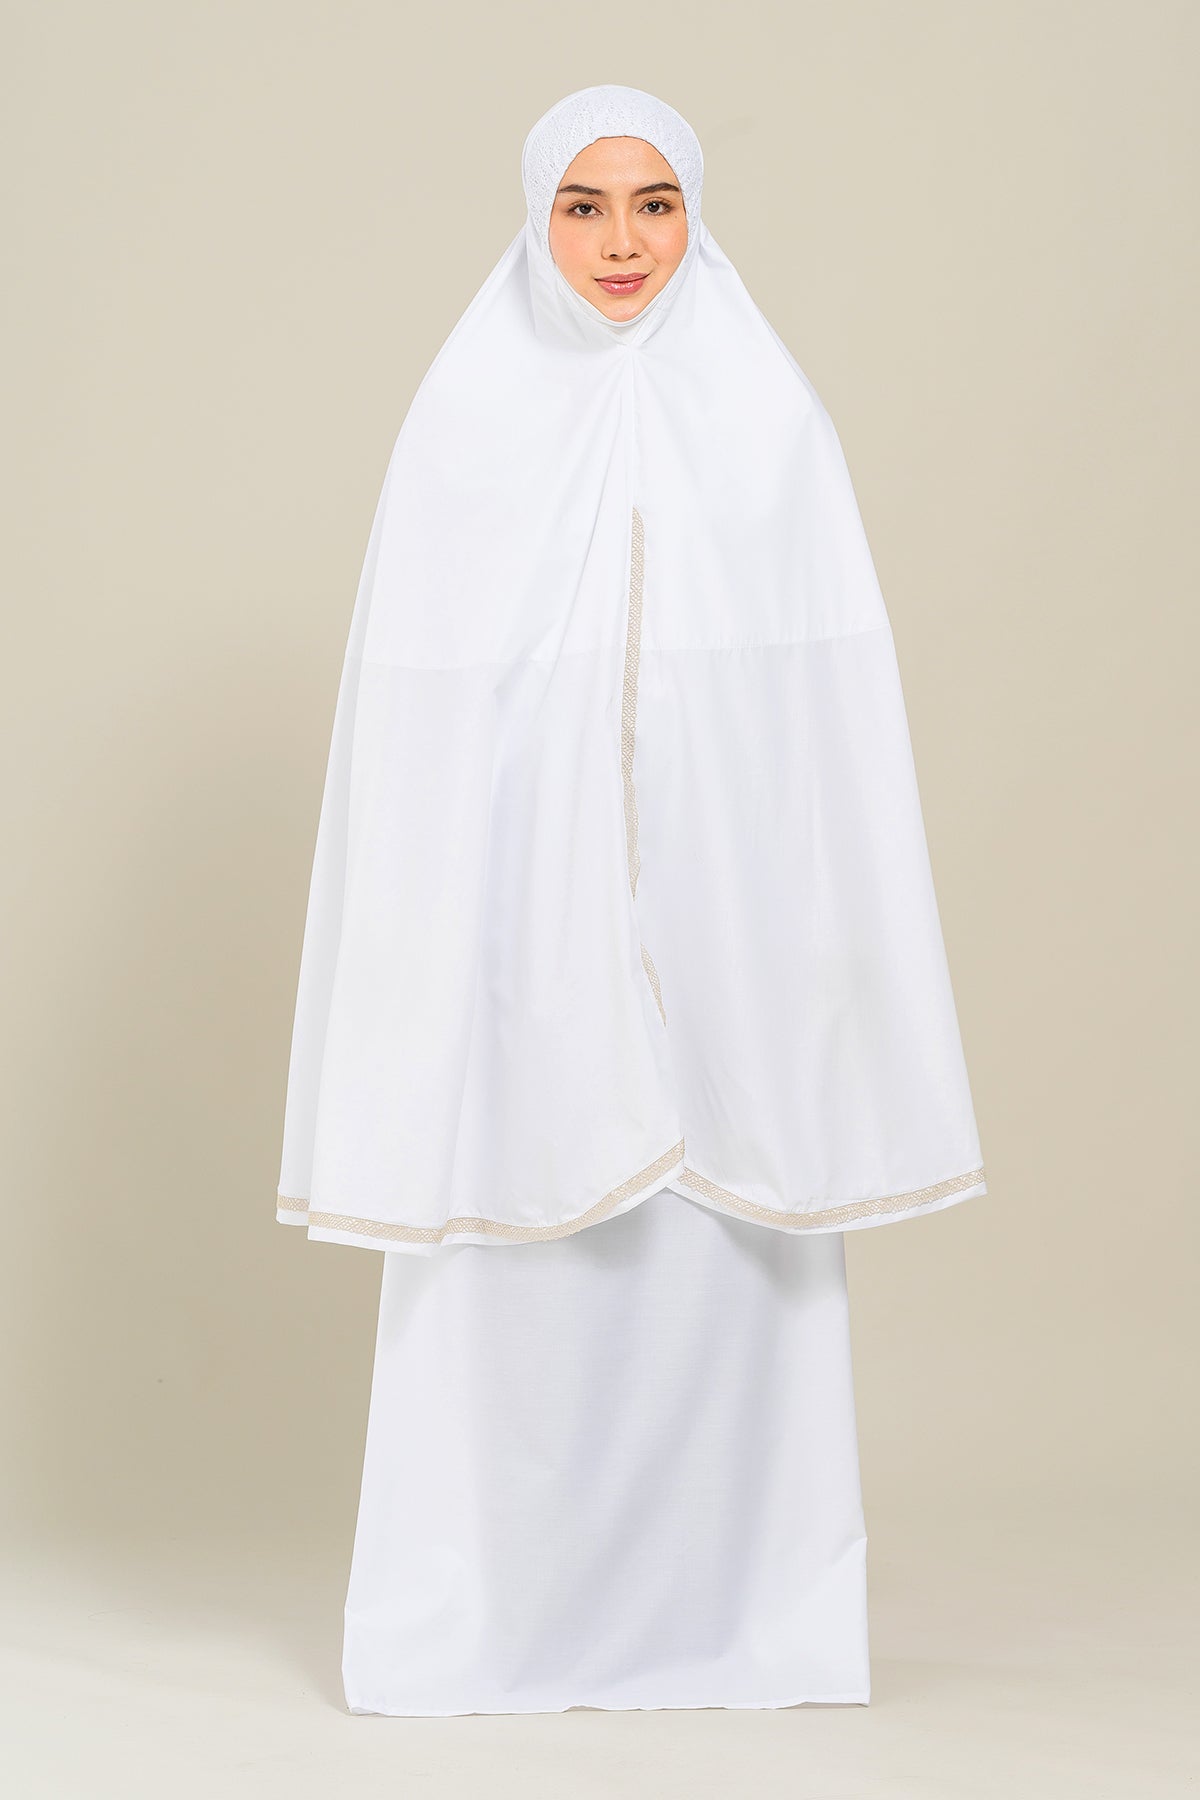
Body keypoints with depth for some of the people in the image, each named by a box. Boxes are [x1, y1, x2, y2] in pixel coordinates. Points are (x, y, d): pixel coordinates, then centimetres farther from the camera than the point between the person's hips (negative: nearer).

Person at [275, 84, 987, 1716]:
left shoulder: (773, 419, 3)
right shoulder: (464, 421, 2)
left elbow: (830, 691, 3)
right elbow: (419, 696, 1)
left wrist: (826, 937, -2)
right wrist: (431, 943, -4)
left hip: (724, 894, 1)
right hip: (529, 901, 0)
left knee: (729, 1254, 3)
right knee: (519, 1246, 1)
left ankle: (734, 1613, 16)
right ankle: (505, 1616, 13)